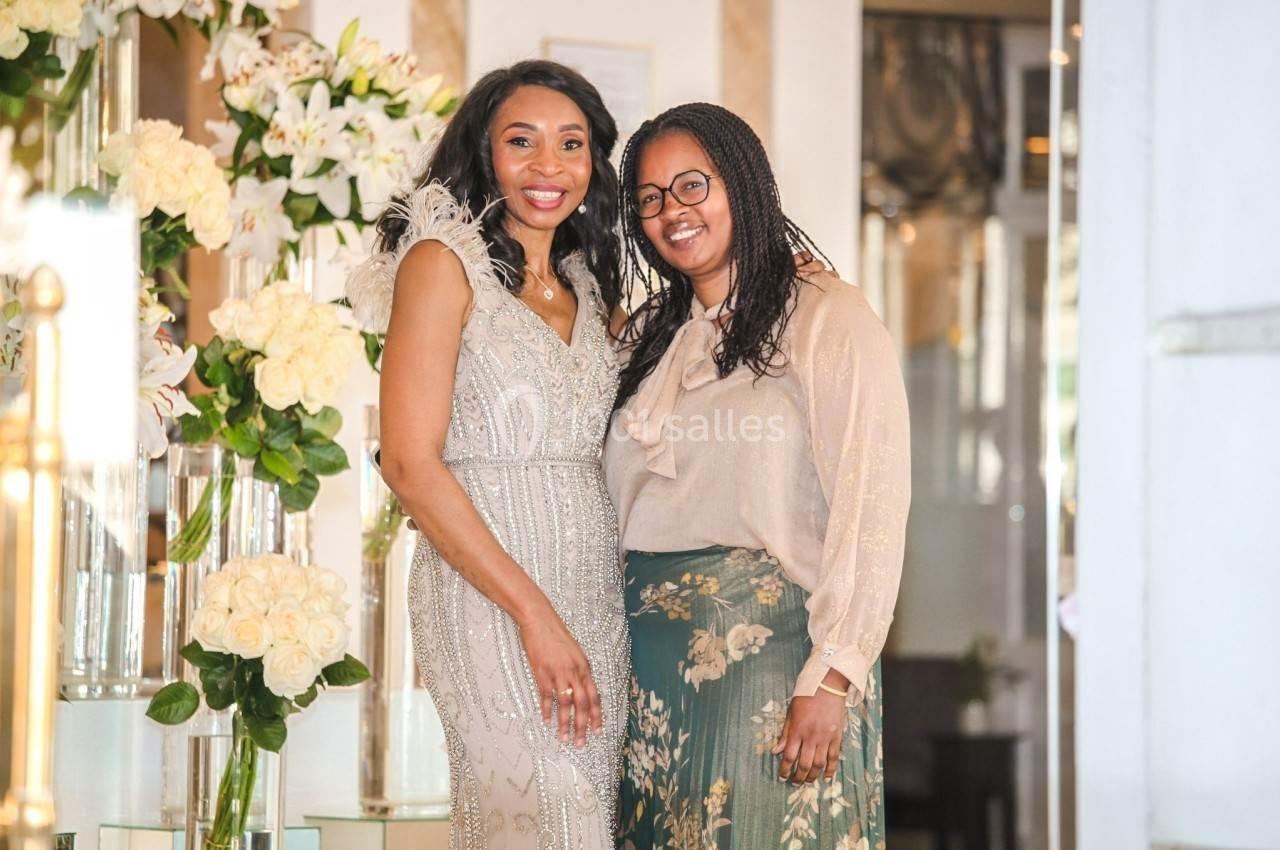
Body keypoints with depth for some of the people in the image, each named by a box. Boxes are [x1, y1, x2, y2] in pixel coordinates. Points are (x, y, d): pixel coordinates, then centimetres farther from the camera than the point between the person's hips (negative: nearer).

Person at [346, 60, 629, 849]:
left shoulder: (586, 283, 16)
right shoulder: (444, 262, -4)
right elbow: (410, 462, -12)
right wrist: (534, 612, -15)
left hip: (597, 590, 7)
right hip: (488, 591, -7)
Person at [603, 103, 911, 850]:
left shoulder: (830, 319, -4)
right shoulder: (649, 339, 18)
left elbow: (871, 507, -12)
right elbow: (618, 506, 15)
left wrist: (830, 680, -18)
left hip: (773, 650, -6)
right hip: (652, 661, 6)